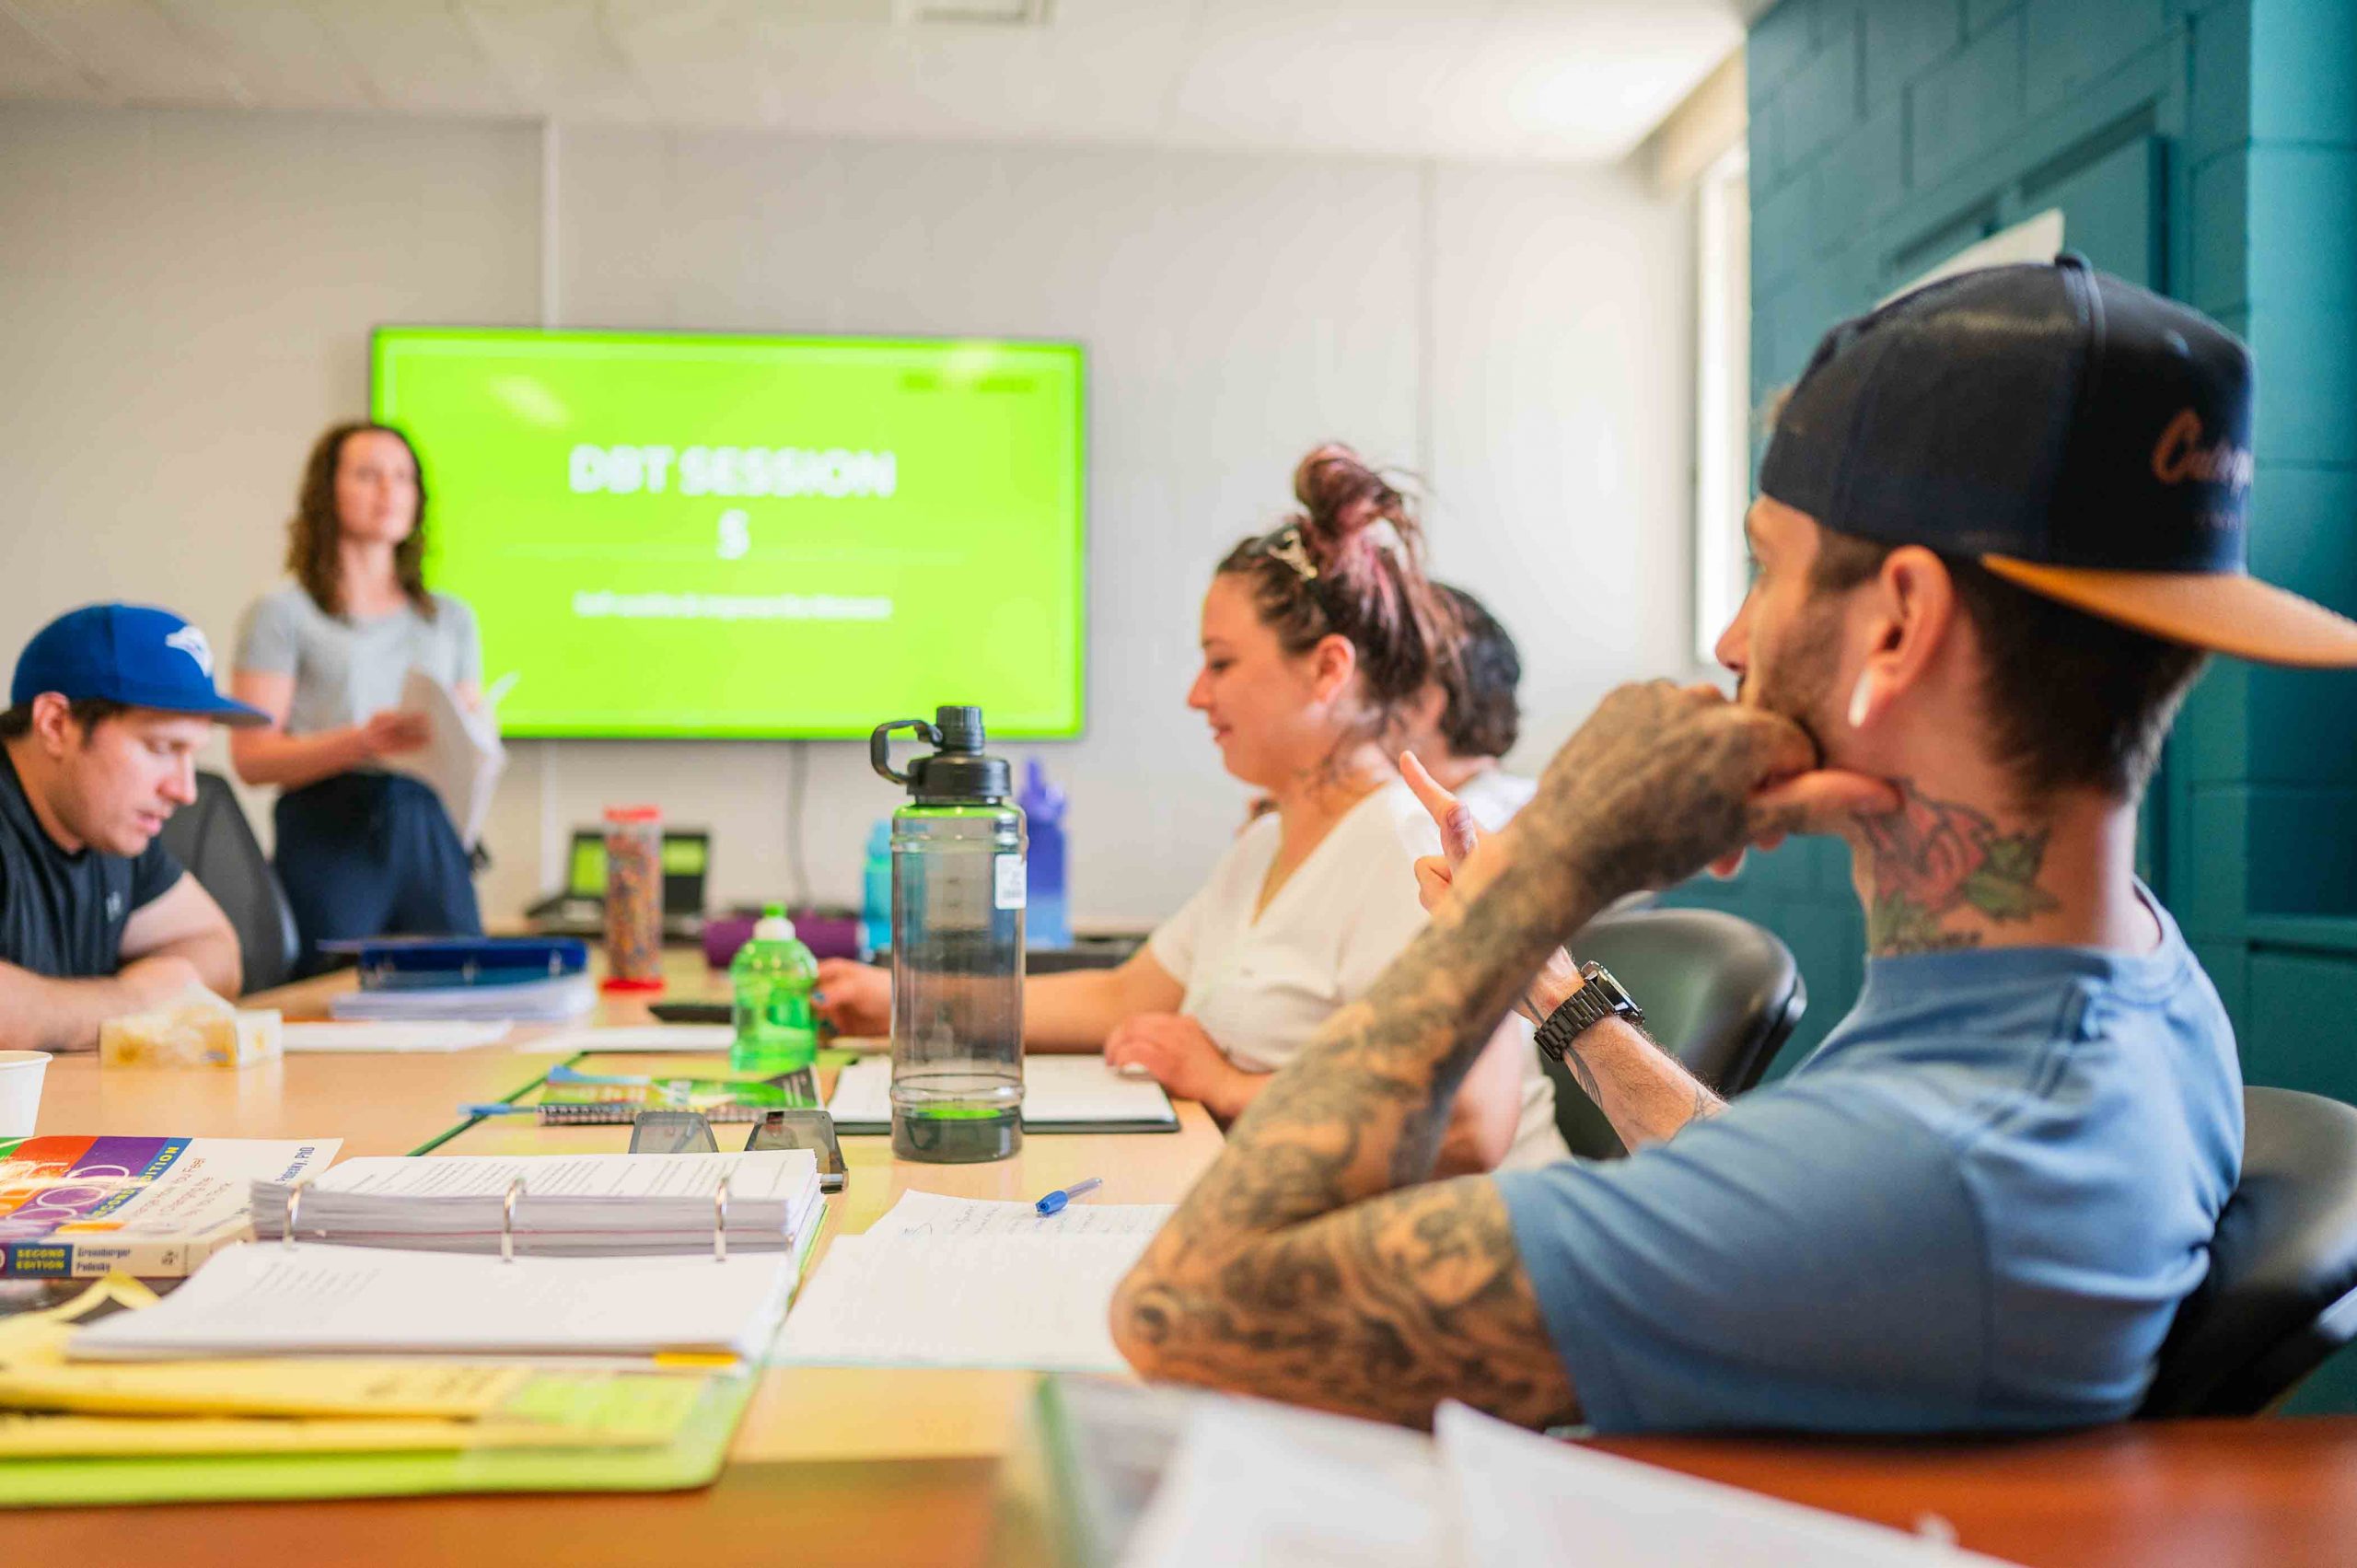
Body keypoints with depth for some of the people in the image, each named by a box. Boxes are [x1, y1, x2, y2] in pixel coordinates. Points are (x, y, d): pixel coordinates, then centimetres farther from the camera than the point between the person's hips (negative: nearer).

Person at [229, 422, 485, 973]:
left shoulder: (452, 617, 20)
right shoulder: (282, 613, 6)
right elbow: (251, 757, -2)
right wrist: (362, 742, -16)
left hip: (431, 831, 4)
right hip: (327, 838, -3)